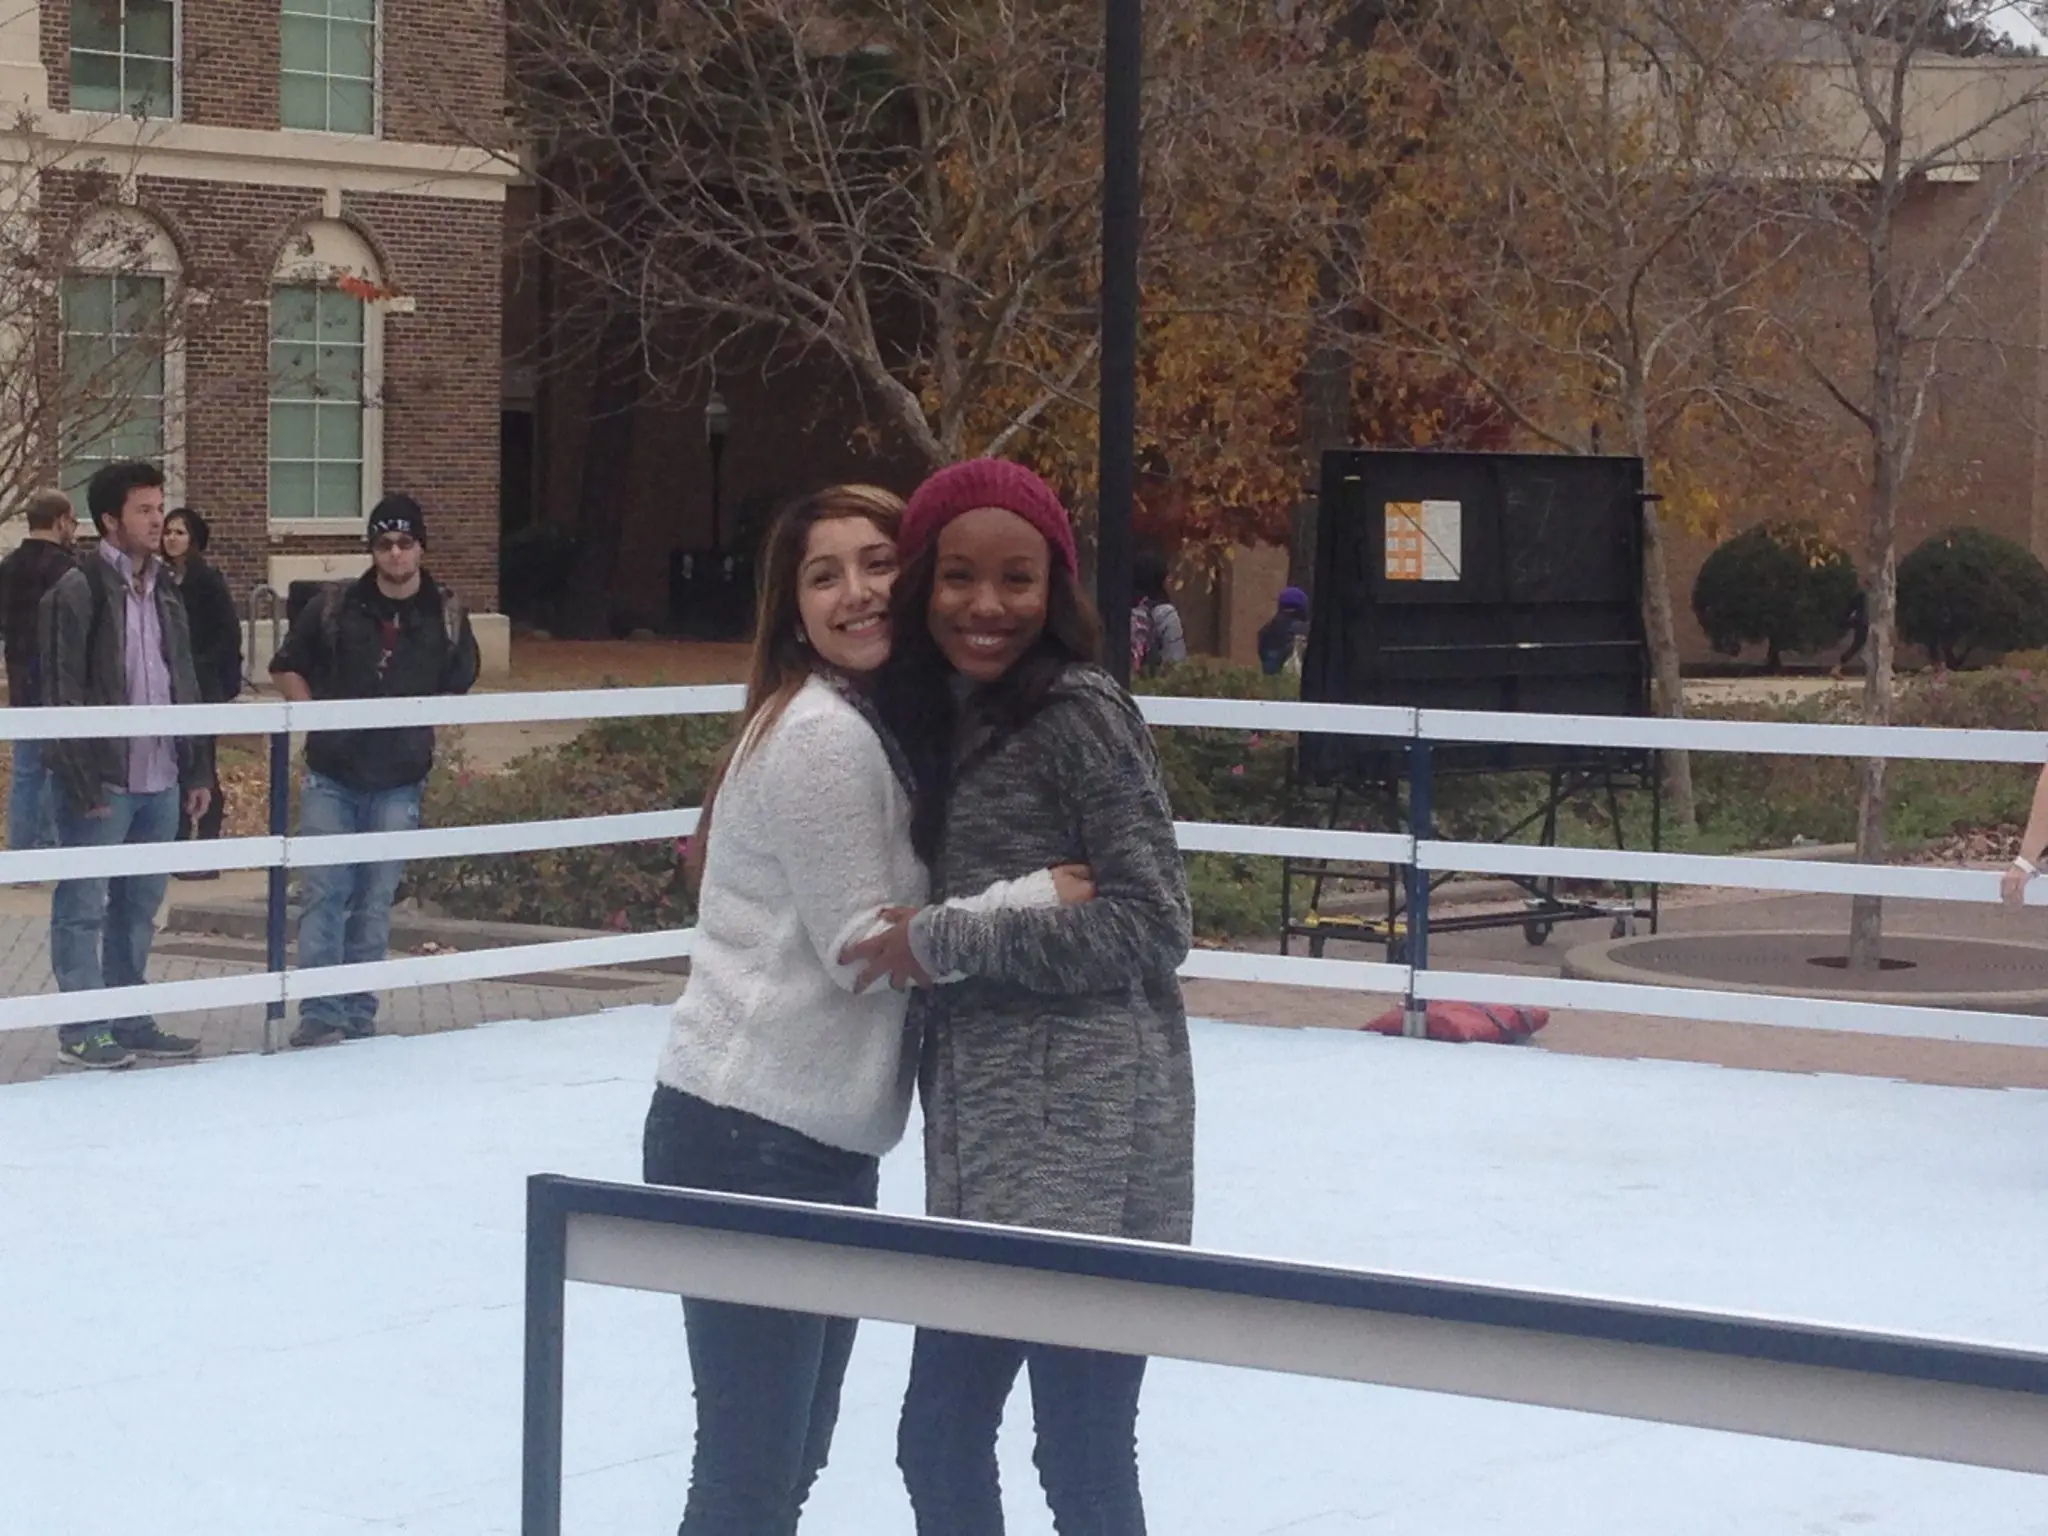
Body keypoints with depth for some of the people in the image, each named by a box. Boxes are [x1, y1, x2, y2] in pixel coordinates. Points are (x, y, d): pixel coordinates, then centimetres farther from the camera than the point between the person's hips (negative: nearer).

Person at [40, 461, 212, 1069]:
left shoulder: (166, 591, 13)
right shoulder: (78, 591, -9)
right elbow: (64, 694, -12)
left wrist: (196, 769, 13)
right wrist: (84, 783, -16)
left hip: (160, 779, 7)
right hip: (102, 783, -7)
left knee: (139, 907, 13)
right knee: (83, 908, 0)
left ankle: (130, 1020, 22)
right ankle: (81, 1030, 6)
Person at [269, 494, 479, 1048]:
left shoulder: (447, 615, 3)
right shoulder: (334, 604, 0)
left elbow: (459, 687, 15)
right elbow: (287, 667, 10)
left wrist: (420, 722, 2)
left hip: (398, 783, 1)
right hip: (331, 776, -1)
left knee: (375, 903, 8)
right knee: (324, 895, -5)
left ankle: (358, 1017, 17)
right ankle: (319, 1016, -1)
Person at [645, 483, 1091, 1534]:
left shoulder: (886, 725, 14)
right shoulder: (822, 735, -15)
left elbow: (906, 919, 16)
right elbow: (865, 946, -17)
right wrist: (1039, 895, -19)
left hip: (818, 1139, 10)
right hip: (748, 1139, -10)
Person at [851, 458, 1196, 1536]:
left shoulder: (1079, 713, -10)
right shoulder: (938, 718, 14)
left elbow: (1150, 923, -13)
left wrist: (943, 942, -13)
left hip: (1083, 1134, -9)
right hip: (979, 1136, 9)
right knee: (938, 1441, 13)